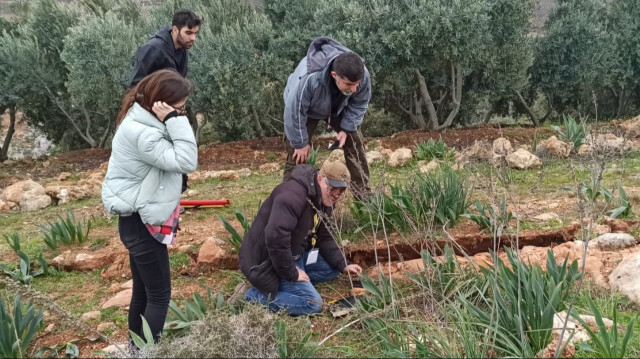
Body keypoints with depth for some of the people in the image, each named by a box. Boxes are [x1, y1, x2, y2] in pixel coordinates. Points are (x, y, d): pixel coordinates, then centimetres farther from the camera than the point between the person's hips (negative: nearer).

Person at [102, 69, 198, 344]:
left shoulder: (144, 123, 7)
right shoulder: (139, 132, -24)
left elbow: (171, 161, 13)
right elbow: (186, 162, -28)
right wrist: (175, 121, -28)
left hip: (142, 222, 10)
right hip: (141, 224, -10)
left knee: (143, 292, 19)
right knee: (159, 295, -1)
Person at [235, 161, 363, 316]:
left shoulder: (324, 201, 5)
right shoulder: (293, 195, -28)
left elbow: (324, 238, 15)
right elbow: (275, 238, -36)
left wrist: (343, 266, 3)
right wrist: (291, 274, -26)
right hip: (268, 261, -10)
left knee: (333, 268, 12)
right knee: (312, 304, -18)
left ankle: (284, 286, 4)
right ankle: (249, 295, -12)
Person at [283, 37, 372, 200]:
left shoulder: (363, 75, -35)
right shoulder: (308, 79, -49)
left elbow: (359, 104, -13)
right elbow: (295, 112, -34)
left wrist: (346, 128, -18)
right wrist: (300, 142, -22)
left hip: (338, 108, 4)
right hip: (306, 109, -3)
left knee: (355, 143, -2)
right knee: (297, 153, -7)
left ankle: (362, 191, 9)